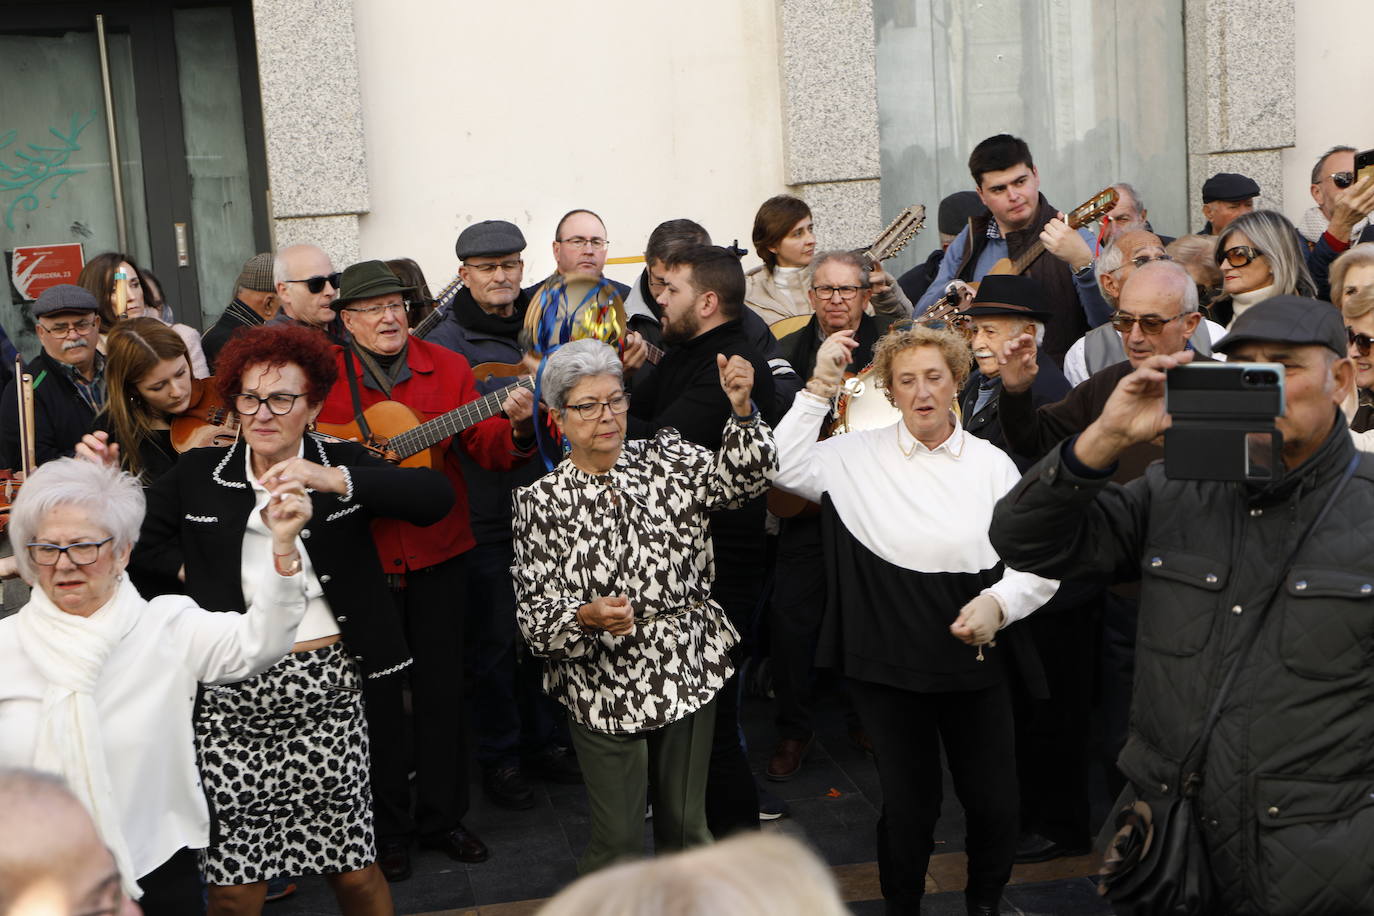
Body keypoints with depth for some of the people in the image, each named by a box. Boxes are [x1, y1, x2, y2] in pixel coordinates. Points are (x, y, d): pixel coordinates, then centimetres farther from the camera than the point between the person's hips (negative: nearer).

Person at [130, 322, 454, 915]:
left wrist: (333, 480, -24)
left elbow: (436, 496, -13)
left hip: (327, 685, -1)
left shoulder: (343, 464, 5)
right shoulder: (198, 476, 10)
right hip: (230, 694, 1)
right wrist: (191, 568, 1)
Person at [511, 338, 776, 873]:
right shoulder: (541, 502, -4)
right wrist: (587, 617, -27)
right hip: (603, 691, -2)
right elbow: (534, 610, -7)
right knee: (619, 842, 8)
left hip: (690, 674, 2)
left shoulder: (666, 458, 2)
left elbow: (742, 478, -14)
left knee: (687, 828, 17)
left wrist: (741, 411, -31)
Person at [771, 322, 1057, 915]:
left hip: (974, 659, 1)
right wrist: (821, 386, -8)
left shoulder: (993, 464, 0)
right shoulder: (860, 455, 1)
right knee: (909, 804, 8)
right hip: (889, 660, -1)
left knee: (994, 804, 7)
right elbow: (784, 467, -7)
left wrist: (999, 602, -19)